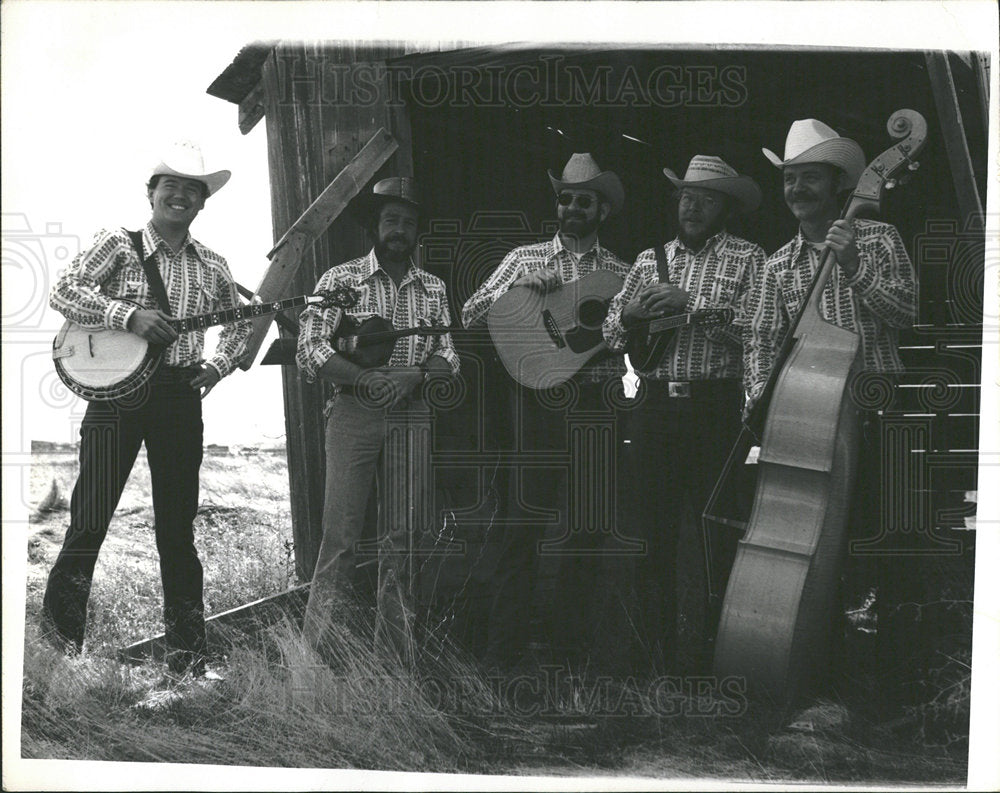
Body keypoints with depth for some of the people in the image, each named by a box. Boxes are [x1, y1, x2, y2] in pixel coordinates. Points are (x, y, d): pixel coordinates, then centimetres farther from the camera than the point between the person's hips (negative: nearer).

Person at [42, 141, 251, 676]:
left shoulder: (212, 267, 13)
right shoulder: (118, 244, 2)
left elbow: (240, 324, 26)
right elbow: (63, 292, -10)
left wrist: (219, 365, 8)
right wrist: (129, 315, -21)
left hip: (180, 396, 3)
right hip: (115, 390, -3)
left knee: (177, 528, 7)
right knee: (89, 522, -5)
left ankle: (187, 653, 14)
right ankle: (59, 642, 11)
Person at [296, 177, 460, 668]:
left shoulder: (432, 288, 15)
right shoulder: (341, 279, 5)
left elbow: (448, 357, 10)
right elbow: (309, 351, -4)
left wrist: (413, 376, -12)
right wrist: (367, 379, -18)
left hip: (412, 418, 3)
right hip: (353, 412, -3)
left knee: (403, 538, 3)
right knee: (341, 535, -9)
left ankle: (396, 659, 10)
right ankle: (319, 653, -3)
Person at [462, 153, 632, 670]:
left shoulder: (620, 273, 13)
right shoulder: (525, 259, 10)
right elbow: (470, 317, 6)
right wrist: (515, 288, -8)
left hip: (598, 402, 2)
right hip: (539, 398, -2)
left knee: (589, 520, 5)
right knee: (526, 517, -6)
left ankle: (573, 642, 17)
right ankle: (504, 648, -1)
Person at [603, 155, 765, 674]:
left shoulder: (746, 259, 4)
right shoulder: (651, 259, 17)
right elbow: (611, 334, 16)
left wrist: (689, 304, -15)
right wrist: (633, 313, -5)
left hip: (715, 406, -4)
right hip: (654, 403, 4)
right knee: (653, 529, 6)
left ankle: (713, 648, 10)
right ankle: (655, 653, 16)